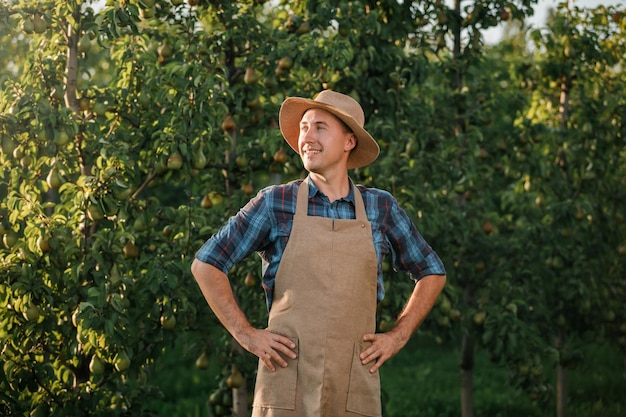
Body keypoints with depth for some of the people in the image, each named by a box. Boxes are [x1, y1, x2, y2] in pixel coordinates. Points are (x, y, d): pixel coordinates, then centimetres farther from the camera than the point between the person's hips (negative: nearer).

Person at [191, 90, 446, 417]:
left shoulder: (381, 207, 9)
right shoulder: (274, 203, 3)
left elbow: (431, 272, 20)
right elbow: (205, 264, 5)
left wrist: (398, 336, 8)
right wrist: (246, 335, -2)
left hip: (355, 387, 2)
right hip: (287, 380, -2)